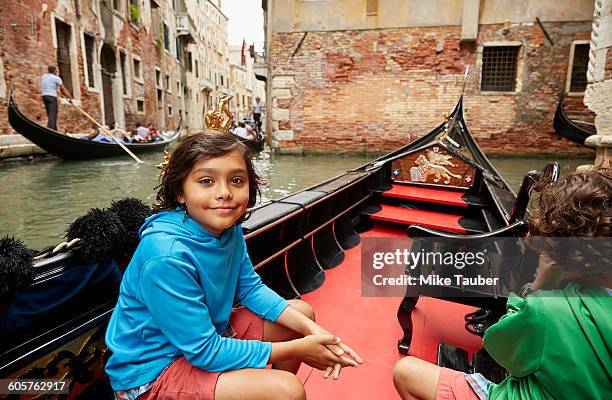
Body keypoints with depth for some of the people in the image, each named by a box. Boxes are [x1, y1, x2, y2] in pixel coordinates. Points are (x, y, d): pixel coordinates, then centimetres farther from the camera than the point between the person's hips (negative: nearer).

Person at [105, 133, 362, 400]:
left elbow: (251, 288, 2)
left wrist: (311, 329, -11)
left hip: (209, 332, 8)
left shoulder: (230, 228, -8)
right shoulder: (166, 257, -31)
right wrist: (298, 349, -21)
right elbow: (204, 352, -26)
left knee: (302, 312, 11)